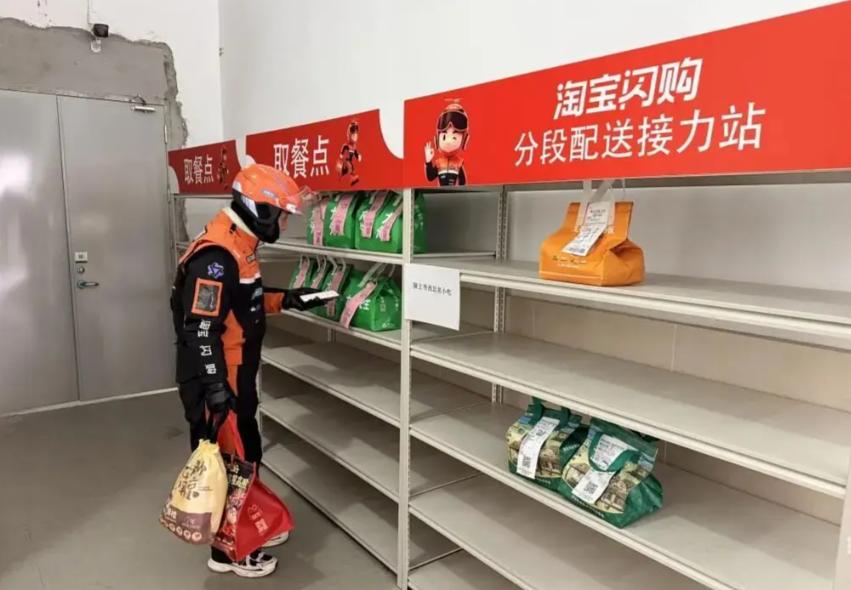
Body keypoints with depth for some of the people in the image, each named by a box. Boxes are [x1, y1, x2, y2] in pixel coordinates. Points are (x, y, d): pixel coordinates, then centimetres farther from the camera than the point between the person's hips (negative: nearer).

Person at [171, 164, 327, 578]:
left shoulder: (238, 245, 8)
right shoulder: (216, 256, -25)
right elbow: (201, 329, -27)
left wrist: (286, 299, 10)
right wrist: (215, 387, -27)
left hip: (235, 375, 10)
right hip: (217, 380, -10)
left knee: (243, 453, 21)